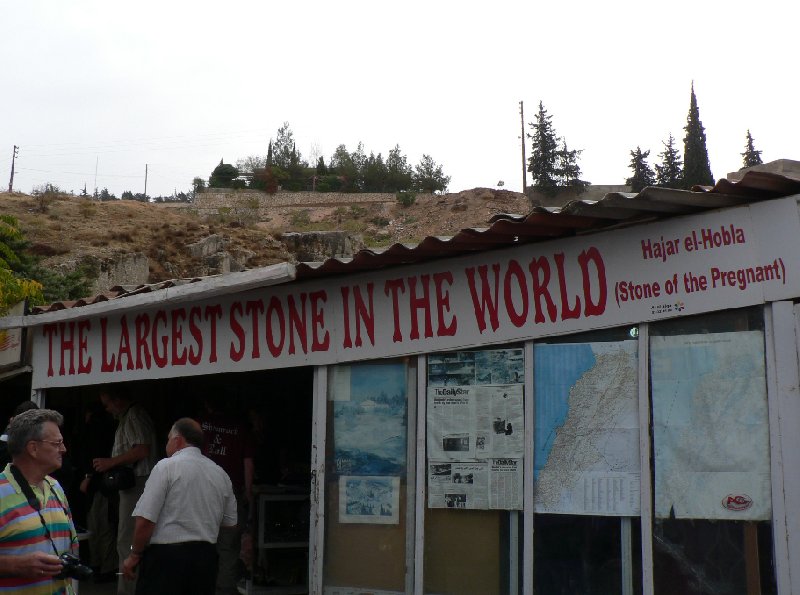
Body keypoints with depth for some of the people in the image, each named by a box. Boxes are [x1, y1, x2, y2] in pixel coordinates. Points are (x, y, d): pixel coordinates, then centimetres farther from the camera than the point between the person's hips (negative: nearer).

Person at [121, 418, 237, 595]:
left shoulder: (166, 466, -7)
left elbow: (145, 520, -12)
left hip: (166, 556, -6)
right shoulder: (221, 474, 9)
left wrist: (134, 555, 0)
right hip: (207, 557, 6)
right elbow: (230, 522, 16)